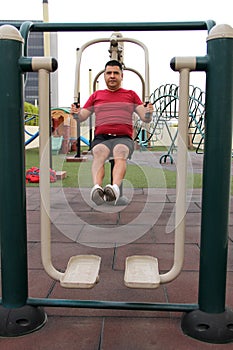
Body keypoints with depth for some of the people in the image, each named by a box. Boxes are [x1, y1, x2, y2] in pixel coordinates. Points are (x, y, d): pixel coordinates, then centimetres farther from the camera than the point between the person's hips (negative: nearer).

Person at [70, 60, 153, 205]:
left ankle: (115, 188, -59)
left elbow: (145, 118, 15)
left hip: (124, 138, -1)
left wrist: (148, 113, -10)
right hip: (101, 137, 1)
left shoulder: (131, 94, 24)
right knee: (99, 151, -35)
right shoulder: (96, 95, 27)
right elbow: (82, 117, 21)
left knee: (120, 151, -37)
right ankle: (97, 188, -57)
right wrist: (76, 113, -3)